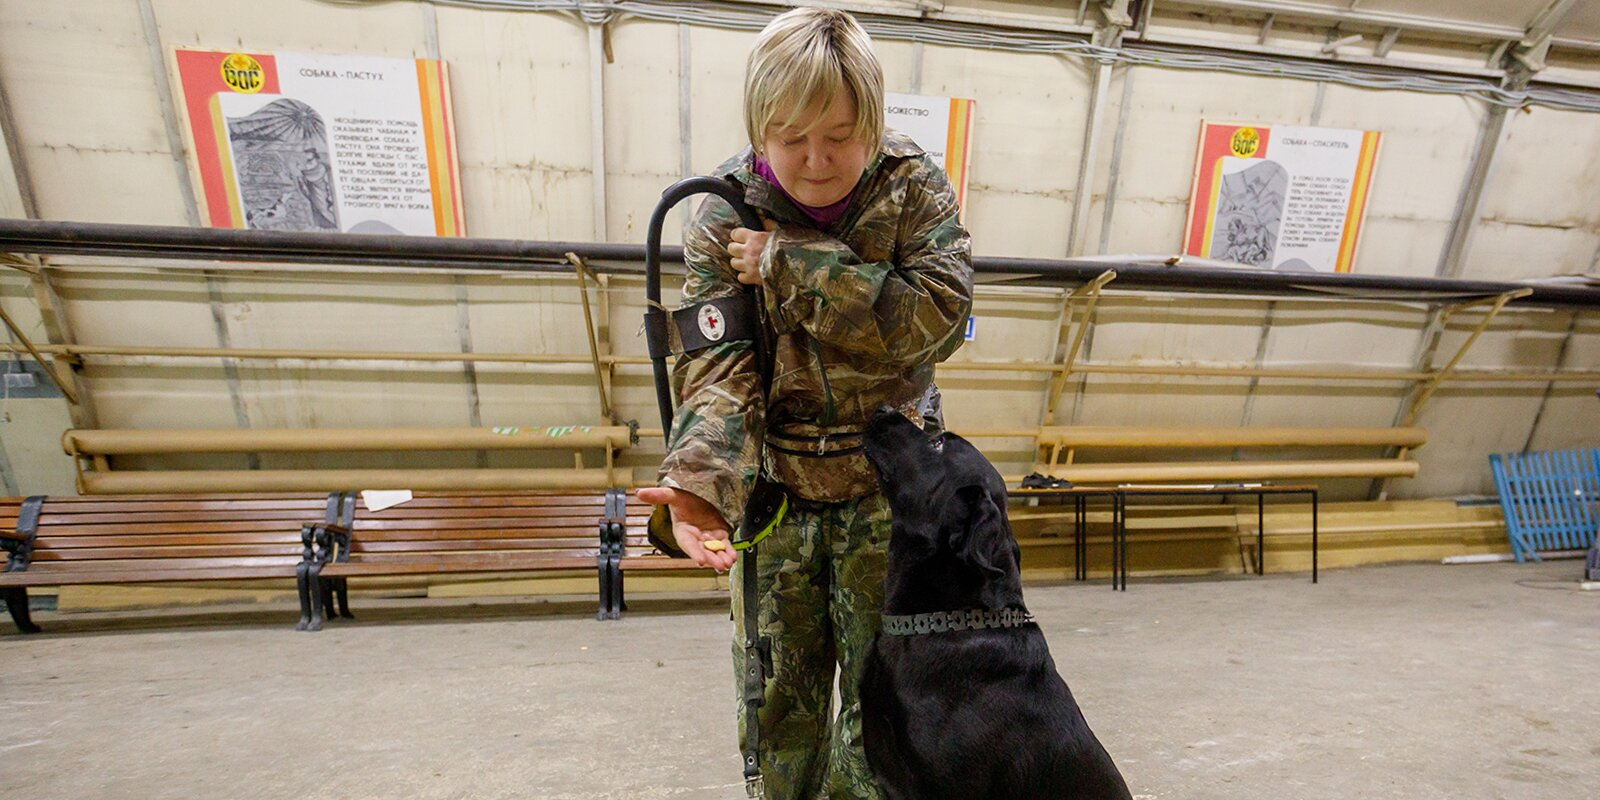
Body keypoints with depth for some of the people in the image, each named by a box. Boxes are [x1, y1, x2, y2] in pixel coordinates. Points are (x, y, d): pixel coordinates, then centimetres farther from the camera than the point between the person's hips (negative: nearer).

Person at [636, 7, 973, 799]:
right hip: (773, 482, 1)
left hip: (884, 479, 0)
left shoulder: (912, 187, -7)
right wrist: (700, 479, -35)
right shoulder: (724, 216, -8)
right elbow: (716, 364, -18)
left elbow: (937, 313, -21)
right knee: (779, 688, 15)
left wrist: (789, 265, -24)